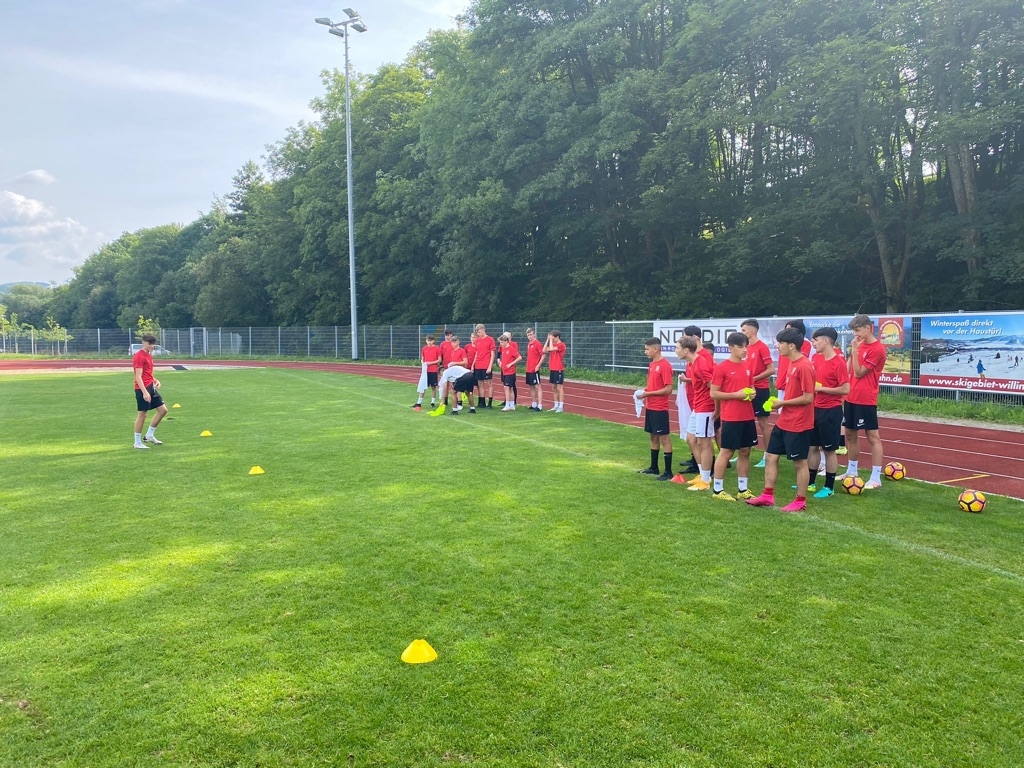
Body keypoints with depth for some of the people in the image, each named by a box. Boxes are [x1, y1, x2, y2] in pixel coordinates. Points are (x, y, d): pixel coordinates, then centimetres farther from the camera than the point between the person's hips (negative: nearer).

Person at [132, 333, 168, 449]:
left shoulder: (148, 355, 15)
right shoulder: (139, 356, -13)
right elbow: (138, 376, -19)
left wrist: (155, 380, 7)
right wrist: (144, 392, -26)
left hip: (150, 387, 9)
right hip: (142, 389, -9)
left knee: (163, 409, 8)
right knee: (142, 414, -3)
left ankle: (150, 435, 18)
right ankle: (137, 442, 7)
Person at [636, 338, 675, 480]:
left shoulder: (665, 366, -16)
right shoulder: (652, 364, 11)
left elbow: (668, 389, -19)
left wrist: (648, 394, -18)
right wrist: (644, 390, 2)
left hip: (660, 409, -9)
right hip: (650, 407, 9)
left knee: (664, 438, -3)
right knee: (653, 437, 16)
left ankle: (668, 472, 2)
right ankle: (654, 467, 27)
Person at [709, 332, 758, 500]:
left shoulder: (748, 365, 9)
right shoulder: (722, 367, -10)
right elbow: (713, 393, -11)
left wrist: (752, 393, -1)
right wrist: (736, 395, -18)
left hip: (748, 417, 7)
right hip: (730, 418, -6)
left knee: (745, 452, 11)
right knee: (726, 452, 0)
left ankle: (743, 489, 21)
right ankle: (717, 489, 10)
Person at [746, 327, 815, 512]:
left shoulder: (804, 366, -20)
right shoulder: (791, 363, 9)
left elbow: (808, 397, -22)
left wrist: (782, 403, -14)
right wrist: (780, 402, 4)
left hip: (798, 424, -10)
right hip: (783, 422, 10)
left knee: (800, 462, 4)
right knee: (771, 456, 12)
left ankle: (801, 501, 17)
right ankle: (768, 496, 21)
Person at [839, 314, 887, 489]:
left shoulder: (877, 349, -14)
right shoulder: (860, 345, 11)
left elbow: (859, 373, -15)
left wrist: (854, 350, -14)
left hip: (866, 401, -9)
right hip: (851, 398, 9)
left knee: (872, 437, -4)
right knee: (850, 434, 15)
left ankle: (876, 478, -2)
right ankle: (852, 471, 29)